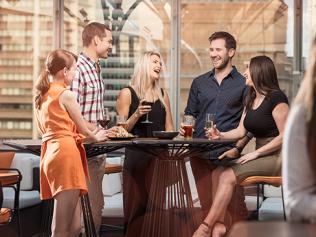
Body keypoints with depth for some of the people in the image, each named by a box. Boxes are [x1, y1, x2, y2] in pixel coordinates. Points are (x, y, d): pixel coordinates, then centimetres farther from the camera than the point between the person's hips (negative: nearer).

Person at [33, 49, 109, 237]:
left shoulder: (41, 96, 19)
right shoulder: (66, 95, -4)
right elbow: (83, 129, 4)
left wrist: (77, 136, 29)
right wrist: (96, 137, 25)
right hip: (66, 153, -9)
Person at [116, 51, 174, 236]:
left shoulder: (163, 95, 14)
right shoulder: (127, 94, 1)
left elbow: (169, 129, 16)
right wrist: (137, 114, -16)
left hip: (159, 156, 4)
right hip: (136, 157, -4)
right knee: (137, 204, -6)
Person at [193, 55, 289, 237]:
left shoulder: (276, 98, -11)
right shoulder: (251, 99, 15)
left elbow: (285, 136, -16)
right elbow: (241, 131, 12)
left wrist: (255, 153, -16)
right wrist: (220, 135, -6)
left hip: (276, 157, -8)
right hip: (260, 156, 8)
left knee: (228, 177, -22)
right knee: (218, 173, -13)